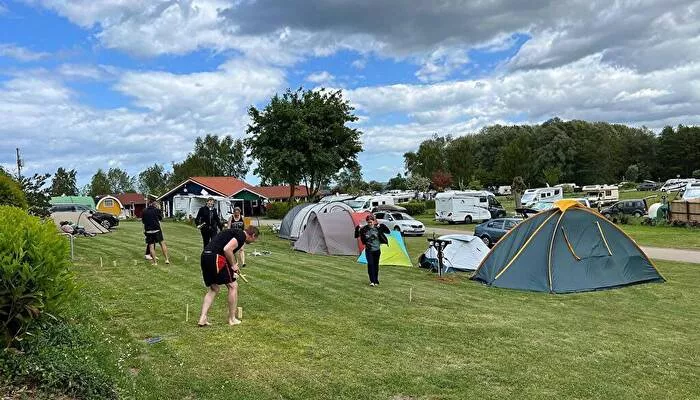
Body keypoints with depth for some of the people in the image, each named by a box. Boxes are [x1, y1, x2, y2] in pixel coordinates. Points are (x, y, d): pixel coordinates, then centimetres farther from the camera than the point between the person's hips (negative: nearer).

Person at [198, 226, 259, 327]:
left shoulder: (235, 233, 25)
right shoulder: (241, 235, -4)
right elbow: (227, 249, -17)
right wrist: (233, 265, -4)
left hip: (205, 257, 9)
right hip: (215, 257, -9)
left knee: (213, 289, 20)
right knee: (233, 286, 5)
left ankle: (202, 318, 14)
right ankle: (232, 319, 14)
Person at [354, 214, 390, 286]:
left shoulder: (377, 228, -8)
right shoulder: (364, 229, -7)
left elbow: (388, 232, -10)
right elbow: (356, 235, -2)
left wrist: (381, 226, -24)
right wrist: (358, 229, -19)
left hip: (377, 250, 1)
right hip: (368, 250, -1)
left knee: (376, 265, 10)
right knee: (370, 264, -14)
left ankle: (376, 281, 24)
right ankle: (372, 281, -10)